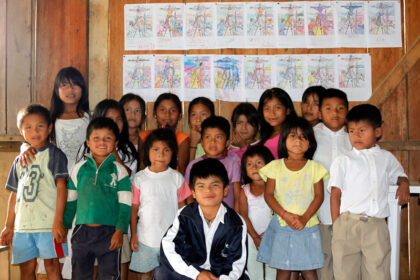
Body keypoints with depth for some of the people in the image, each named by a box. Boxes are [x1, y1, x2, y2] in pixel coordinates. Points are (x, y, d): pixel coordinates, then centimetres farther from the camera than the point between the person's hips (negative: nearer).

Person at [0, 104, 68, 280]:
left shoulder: (54, 154, -1)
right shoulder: (19, 160, 16)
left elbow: (61, 187, -8)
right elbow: (14, 194, 19)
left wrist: (58, 221, -15)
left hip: (48, 223, -5)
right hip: (22, 225, 5)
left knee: (51, 265, -3)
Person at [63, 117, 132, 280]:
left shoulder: (119, 170, -2)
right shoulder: (79, 168, 5)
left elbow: (125, 204, -4)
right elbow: (71, 201, 12)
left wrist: (120, 231, -10)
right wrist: (64, 226, 11)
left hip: (109, 233, -2)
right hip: (82, 231, 3)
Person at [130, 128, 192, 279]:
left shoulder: (176, 177, -2)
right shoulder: (140, 178, -3)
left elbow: (181, 206, 4)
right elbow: (134, 208, 1)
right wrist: (133, 234, 0)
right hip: (146, 237, 0)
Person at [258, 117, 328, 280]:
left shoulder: (315, 167, 4)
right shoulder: (275, 166, 3)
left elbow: (319, 196, 0)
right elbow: (268, 195, -1)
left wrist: (304, 218, -13)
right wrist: (285, 215, -13)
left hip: (308, 226, 0)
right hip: (281, 225, 0)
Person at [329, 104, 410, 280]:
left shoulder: (386, 158, 15)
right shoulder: (343, 161, 7)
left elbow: (399, 175, 33)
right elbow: (335, 194, 3)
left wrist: (404, 185, 8)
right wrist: (336, 226, -4)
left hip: (377, 225, 2)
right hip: (348, 224, -2)